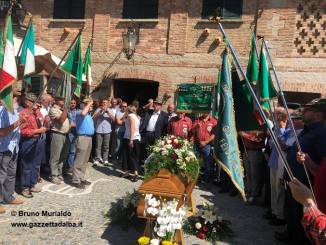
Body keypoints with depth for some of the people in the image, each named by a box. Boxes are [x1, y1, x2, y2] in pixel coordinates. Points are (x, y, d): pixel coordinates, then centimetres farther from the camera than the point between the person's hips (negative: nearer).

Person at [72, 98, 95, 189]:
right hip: (83, 138, -9)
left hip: (89, 138, 10)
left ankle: (81, 178, 23)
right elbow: (83, 113, -33)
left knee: (85, 161, 14)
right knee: (79, 160, -6)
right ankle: (76, 180, 0)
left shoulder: (88, 114, 19)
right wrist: (89, 103, -21)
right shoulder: (79, 112, -8)